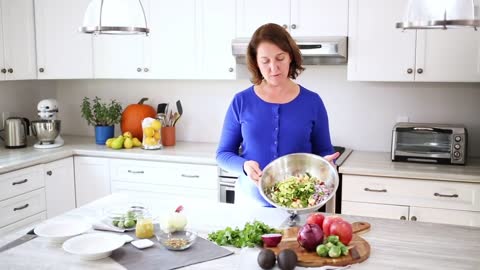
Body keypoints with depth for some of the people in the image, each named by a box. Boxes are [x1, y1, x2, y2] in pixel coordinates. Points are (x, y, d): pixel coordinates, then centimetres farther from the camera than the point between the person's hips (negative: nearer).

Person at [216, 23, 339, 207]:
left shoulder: (312, 102, -3)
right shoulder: (241, 102, -4)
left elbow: (324, 150, 6)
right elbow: (223, 153, 2)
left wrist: (325, 162, -16)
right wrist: (244, 166, -18)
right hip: (252, 201, 0)